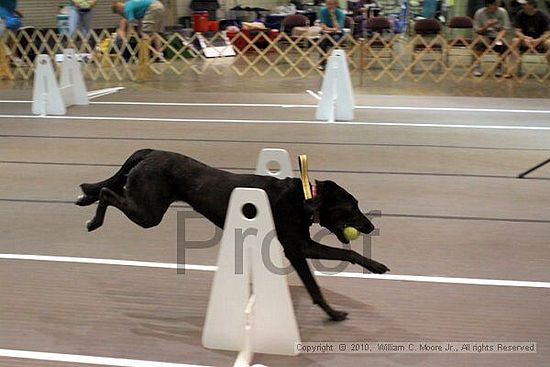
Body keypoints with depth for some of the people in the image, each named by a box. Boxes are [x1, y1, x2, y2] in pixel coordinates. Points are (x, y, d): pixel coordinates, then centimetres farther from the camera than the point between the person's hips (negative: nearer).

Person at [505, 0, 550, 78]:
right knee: (515, 41, -29)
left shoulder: (542, 16, -9)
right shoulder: (520, 15, -3)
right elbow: (518, 31, -5)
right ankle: (512, 70, -35)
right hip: (525, 41, 1)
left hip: (539, 41, -1)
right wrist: (525, 38, -26)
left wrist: (537, 41, -28)